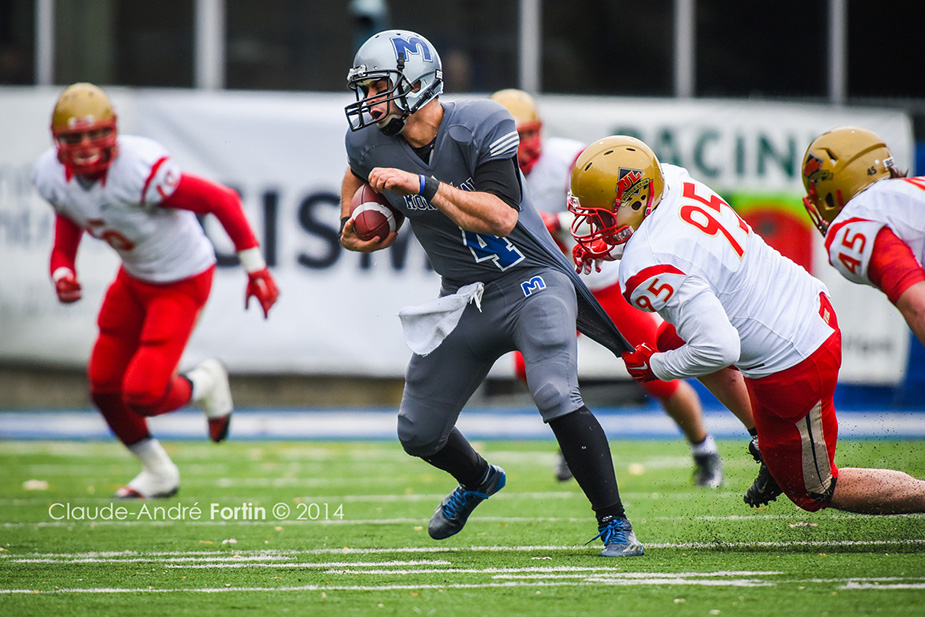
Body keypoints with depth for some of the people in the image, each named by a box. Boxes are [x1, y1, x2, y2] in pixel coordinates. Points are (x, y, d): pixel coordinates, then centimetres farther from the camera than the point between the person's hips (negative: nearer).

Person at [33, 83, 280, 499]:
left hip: (181, 282, -7)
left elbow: (221, 200, -27)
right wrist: (62, 275, -21)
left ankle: (204, 384, 21)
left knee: (143, 395, -14)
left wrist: (256, 270, -20)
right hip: (134, 278, 7)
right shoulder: (53, 176, -14)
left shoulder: (139, 170, -36)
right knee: (104, 388, 9)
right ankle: (159, 474, 34)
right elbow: (68, 230, 2)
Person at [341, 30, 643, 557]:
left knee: (557, 397, -28)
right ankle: (479, 480, 44)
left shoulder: (480, 127, -21)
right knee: (420, 434, 10)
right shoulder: (372, 144, -5)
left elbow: (501, 217, -32)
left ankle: (614, 523, -16)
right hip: (464, 299, 6)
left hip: (529, 281, -6)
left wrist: (422, 184, -35)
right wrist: (351, 226, 6)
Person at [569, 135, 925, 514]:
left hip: (793, 365, -9)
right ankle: (770, 448, 32)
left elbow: (719, 349, -32)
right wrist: (610, 246, 9)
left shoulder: (651, 271, -29)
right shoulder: (673, 180, -3)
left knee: (814, 492, 11)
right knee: (672, 340, 30)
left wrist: (654, 368, -15)